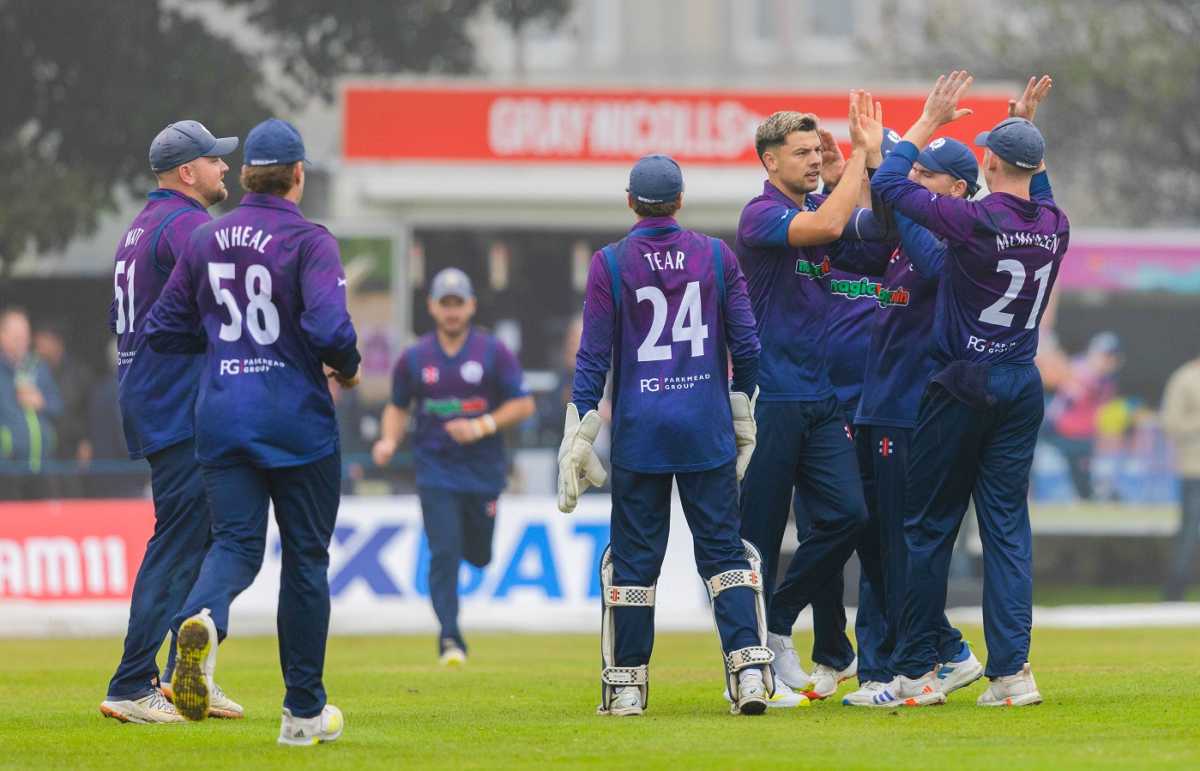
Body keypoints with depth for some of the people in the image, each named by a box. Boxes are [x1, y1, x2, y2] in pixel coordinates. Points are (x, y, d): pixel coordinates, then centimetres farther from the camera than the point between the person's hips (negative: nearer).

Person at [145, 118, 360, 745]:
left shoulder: (204, 241, 7)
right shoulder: (308, 240, -9)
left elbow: (163, 330, 11)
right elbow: (330, 328, -22)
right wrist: (347, 369, -2)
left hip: (221, 416, 4)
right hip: (297, 421, -3)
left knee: (236, 543, 1)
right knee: (305, 557, 8)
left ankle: (201, 620, -36)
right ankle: (304, 712, 12)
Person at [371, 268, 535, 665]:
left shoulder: (493, 353, -2)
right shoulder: (414, 358, 4)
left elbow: (524, 404, -3)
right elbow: (398, 406, 15)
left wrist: (482, 426, -16)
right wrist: (390, 441, -5)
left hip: (483, 468, 0)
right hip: (436, 471, 0)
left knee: (479, 556, 9)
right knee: (444, 553, -13)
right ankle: (449, 636, -12)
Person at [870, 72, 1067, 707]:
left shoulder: (973, 221, -17)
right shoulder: (1054, 226, 1)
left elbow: (888, 185, -8)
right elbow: (1038, 192, 27)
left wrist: (928, 123, 1)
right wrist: (1027, 126, 30)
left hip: (961, 388, -5)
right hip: (1023, 389, 5)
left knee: (929, 526, 4)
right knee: (1008, 528, 5)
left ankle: (916, 673, 6)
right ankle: (1011, 671, -4)